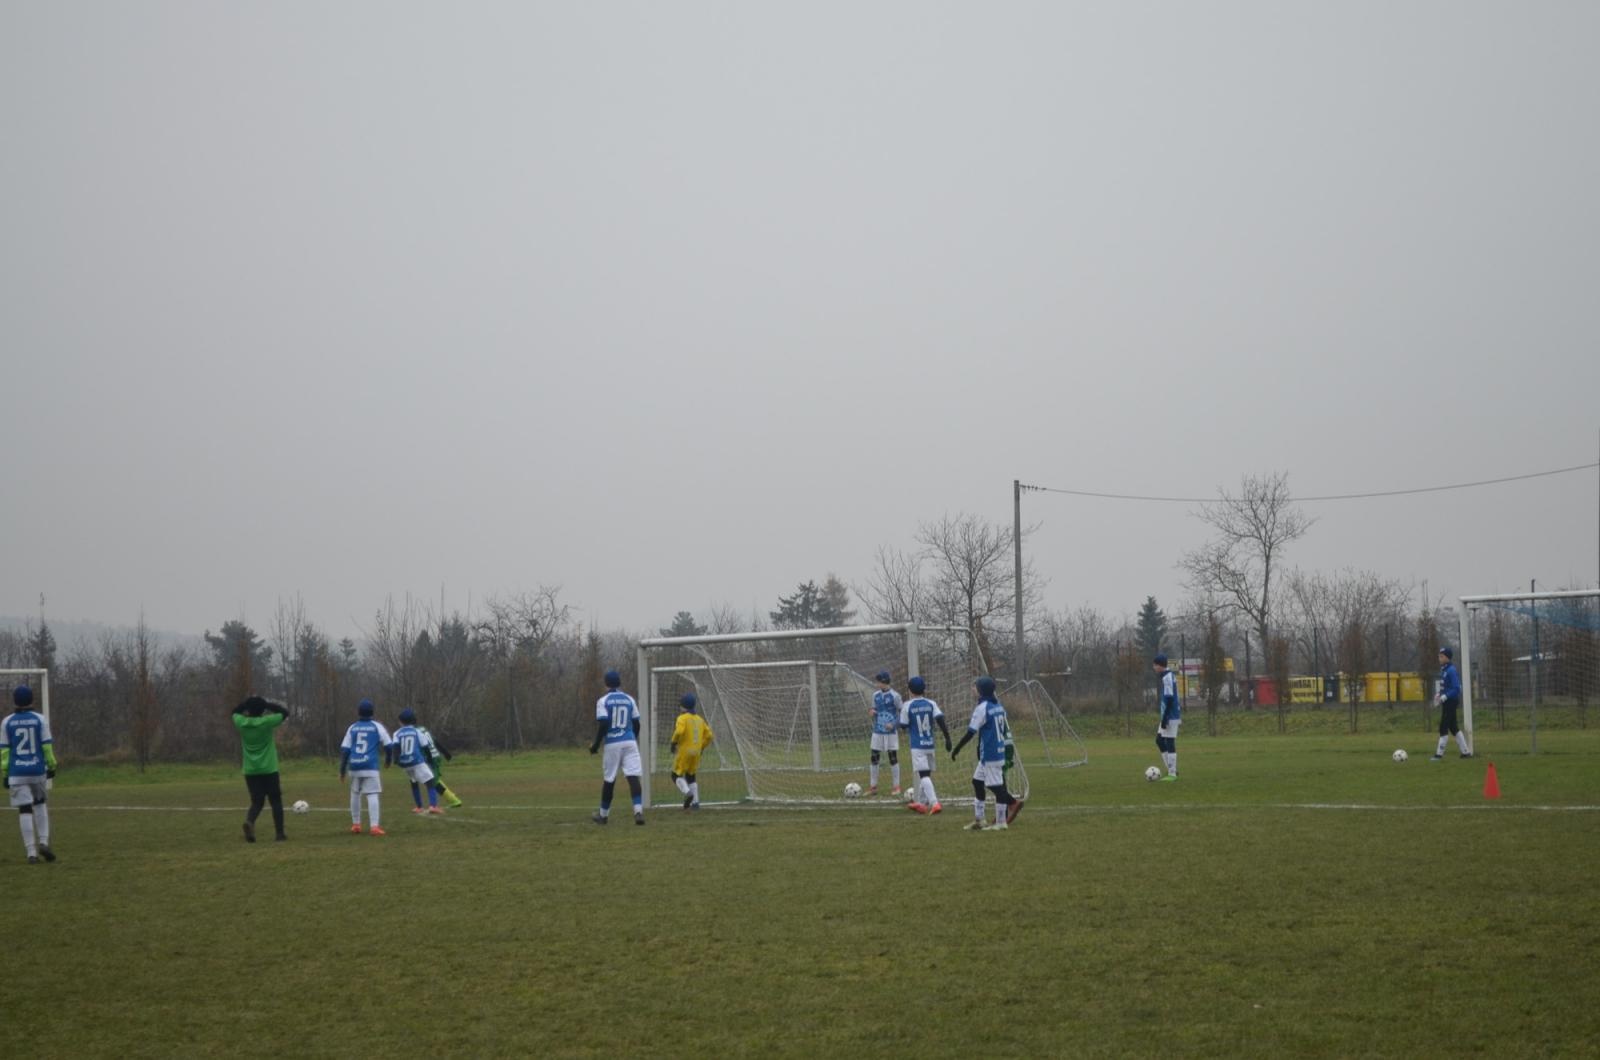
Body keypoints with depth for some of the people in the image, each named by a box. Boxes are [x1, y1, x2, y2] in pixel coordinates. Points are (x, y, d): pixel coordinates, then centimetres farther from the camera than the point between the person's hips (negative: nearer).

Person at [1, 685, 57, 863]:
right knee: (40, 805, 21)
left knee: (25, 811, 1)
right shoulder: (40, 720, -2)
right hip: (37, 770, 0)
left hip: (17, 773, 0)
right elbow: (47, 746, -3)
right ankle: (43, 842, 6)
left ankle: (32, 853, -3)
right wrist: (52, 767, 7)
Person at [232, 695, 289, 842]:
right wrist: (269, 705, 6)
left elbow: (235, 712, 20)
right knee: (276, 801, 9)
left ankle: (249, 821, -21)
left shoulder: (241, 723, -2)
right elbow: (285, 712, 0)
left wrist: (248, 704, 15)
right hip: (269, 770, -3)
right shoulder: (267, 722, -12)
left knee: (256, 802, 9)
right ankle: (279, 833, 7)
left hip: (250, 771, 3)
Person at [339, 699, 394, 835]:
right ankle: (374, 826, -20)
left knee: (355, 793, 21)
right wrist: (388, 759, 22)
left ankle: (355, 824, 26)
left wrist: (342, 770, 11)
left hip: (354, 766, 3)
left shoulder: (352, 727, 10)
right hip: (370, 766, -3)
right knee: (372, 795, -8)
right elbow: (389, 745, 1)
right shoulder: (377, 726, 3)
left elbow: (344, 750, 7)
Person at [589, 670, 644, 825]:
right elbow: (636, 723, 10)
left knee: (609, 779, 9)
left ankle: (603, 814, 22)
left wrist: (596, 745, -3)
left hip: (612, 744, -2)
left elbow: (603, 725, -12)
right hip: (630, 742, 2)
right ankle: (638, 811, -21)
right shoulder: (629, 700, 8)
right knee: (633, 777, -6)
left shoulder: (603, 701, -4)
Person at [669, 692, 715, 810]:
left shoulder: (682, 718, -8)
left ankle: (687, 792, -22)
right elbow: (709, 735, 11)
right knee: (691, 776, 18)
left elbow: (679, 731, -25)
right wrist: (701, 747, 20)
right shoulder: (700, 719, 12)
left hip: (684, 751, -6)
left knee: (677, 775, 3)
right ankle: (695, 801, 11)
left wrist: (674, 743, -9)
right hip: (696, 752, 6)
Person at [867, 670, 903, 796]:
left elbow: (901, 714, -4)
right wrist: (871, 712, -7)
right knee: (874, 758, 3)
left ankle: (897, 786, 6)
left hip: (891, 732, -5)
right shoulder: (875, 695, 8)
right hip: (877, 731, 5)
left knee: (893, 758, 0)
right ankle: (873, 786, 9)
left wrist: (894, 724, -18)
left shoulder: (894, 696, -7)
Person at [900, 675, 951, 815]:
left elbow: (903, 726, -2)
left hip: (917, 746, -5)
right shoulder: (931, 704, 3)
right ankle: (921, 803, 28)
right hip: (930, 744, 5)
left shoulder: (908, 706, -6)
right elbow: (940, 719, -8)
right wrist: (947, 737, -7)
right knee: (926, 773, 19)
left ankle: (934, 803, -27)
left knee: (924, 774, -11)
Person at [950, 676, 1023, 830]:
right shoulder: (998, 706, 12)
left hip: (989, 754, -9)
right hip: (1000, 751, 9)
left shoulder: (982, 708, -14)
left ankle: (1001, 822, 1)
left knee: (996, 785, -4)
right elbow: (1006, 730, 18)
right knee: (978, 781, 15)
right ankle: (978, 820, 16)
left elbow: (971, 732, -17)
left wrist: (956, 749, -10)